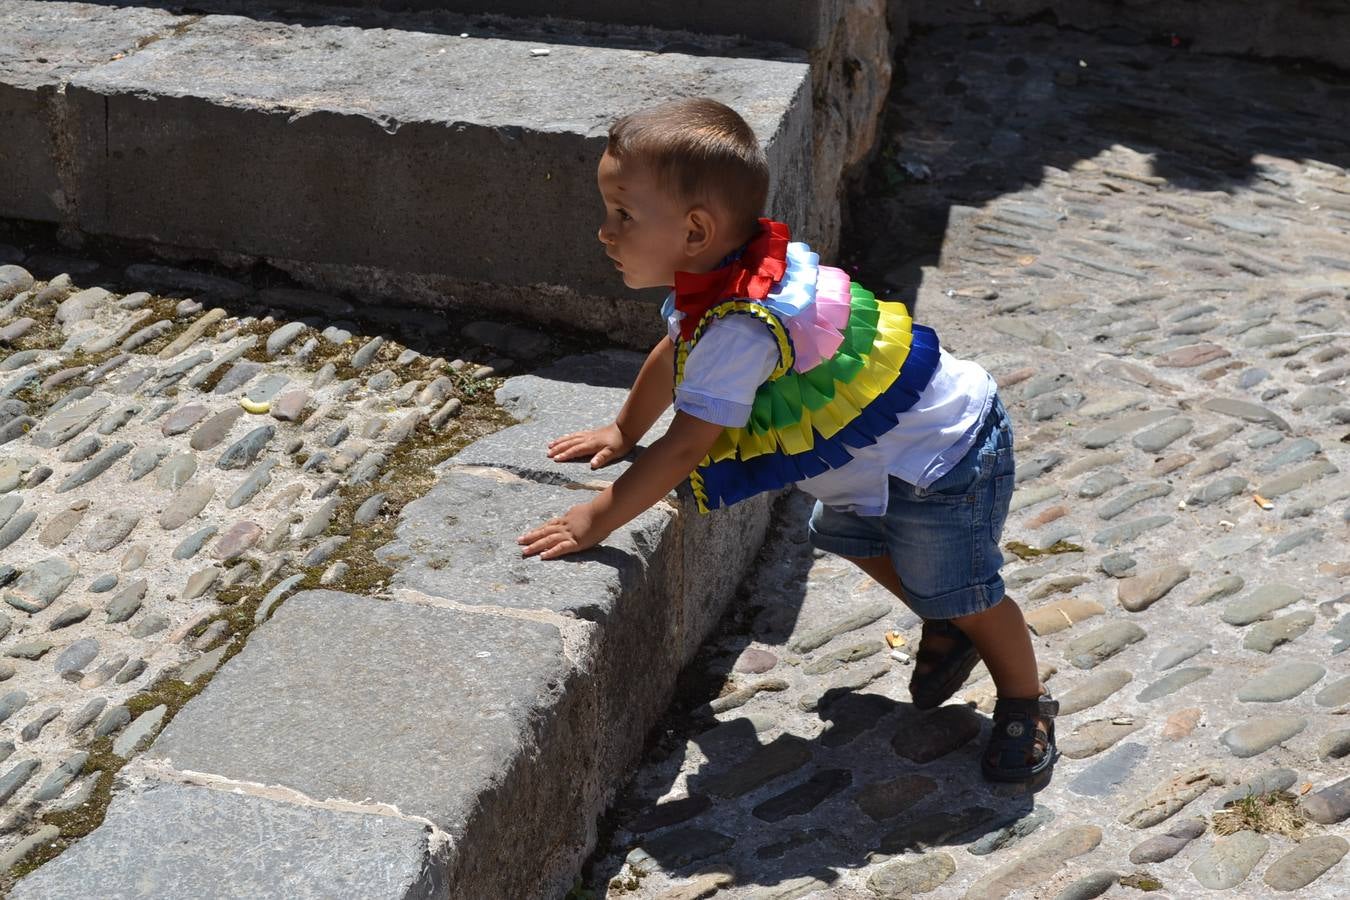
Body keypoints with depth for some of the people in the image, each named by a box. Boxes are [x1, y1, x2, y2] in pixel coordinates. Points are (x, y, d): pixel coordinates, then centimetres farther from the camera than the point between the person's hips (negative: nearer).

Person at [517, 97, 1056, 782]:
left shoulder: (740, 327, -35)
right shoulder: (720, 274, -5)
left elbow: (685, 448, -31)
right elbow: (671, 355, 15)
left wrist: (596, 520, -22)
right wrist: (622, 433, 24)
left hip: (942, 461, -10)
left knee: (956, 593, 2)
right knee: (843, 534, 25)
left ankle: (1026, 702, 28)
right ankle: (947, 634, 44)